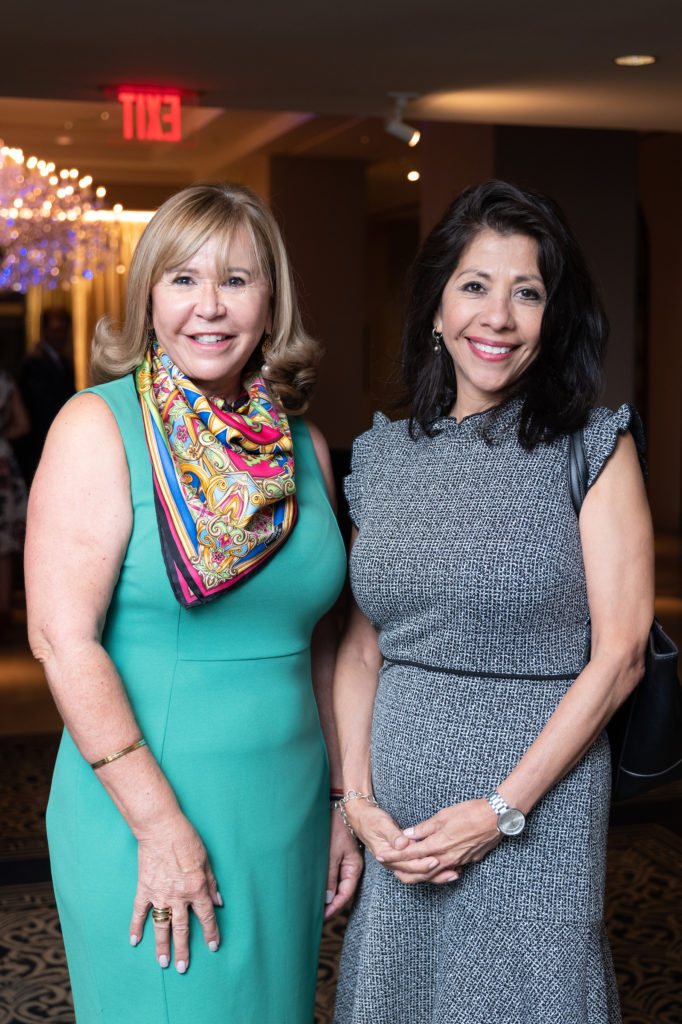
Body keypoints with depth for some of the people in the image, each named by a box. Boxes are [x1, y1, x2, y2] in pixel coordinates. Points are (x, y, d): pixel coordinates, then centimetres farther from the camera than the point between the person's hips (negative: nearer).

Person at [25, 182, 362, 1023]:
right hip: (141, 805, -5)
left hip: (286, 811, 5)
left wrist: (343, 803, 10)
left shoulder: (304, 447, 6)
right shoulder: (97, 428, -9)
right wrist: (160, 823, -18)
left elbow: (315, 642, 12)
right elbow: (63, 638, -16)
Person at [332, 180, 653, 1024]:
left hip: (537, 799, -3)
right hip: (395, 809, 4)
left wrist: (501, 809, -14)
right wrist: (356, 796, -4)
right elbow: (361, 649, 8)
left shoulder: (594, 448, -6)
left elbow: (619, 653, -10)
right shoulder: (384, 455, 6)